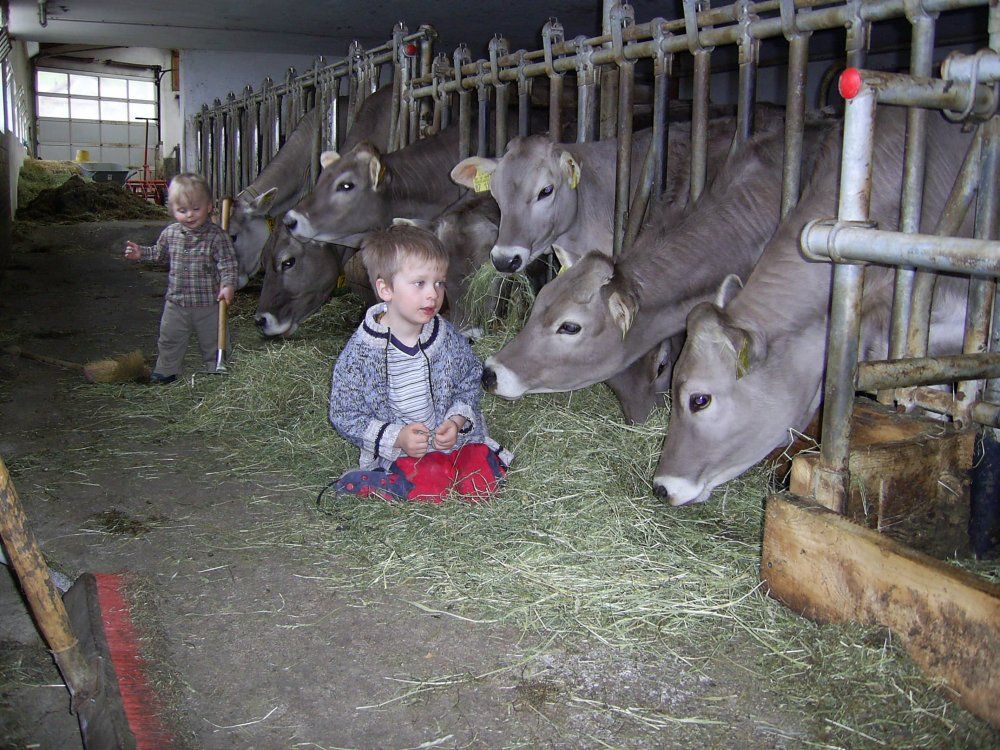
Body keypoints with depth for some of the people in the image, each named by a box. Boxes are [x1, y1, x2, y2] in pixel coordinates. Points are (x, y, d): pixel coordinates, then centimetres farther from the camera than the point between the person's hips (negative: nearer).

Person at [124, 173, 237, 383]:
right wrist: (141, 253, 7)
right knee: (170, 339, 16)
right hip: (176, 302, 4)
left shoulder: (217, 236, -15)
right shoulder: (170, 234, 0)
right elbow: (160, 253, 19)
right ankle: (166, 371, 32)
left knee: (213, 341, 10)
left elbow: (227, 263, -16)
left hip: (209, 304, -4)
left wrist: (228, 285, -29)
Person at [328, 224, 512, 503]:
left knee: (482, 485, -13)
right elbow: (346, 415, -8)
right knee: (430, 489, -26)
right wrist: (396, 437, -20)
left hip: (453, 435, 5)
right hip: (398, 449, -4)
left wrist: (456, 421, -13)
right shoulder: (360, 353, -14)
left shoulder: (448, 337, -4)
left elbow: (470, 384, 7)